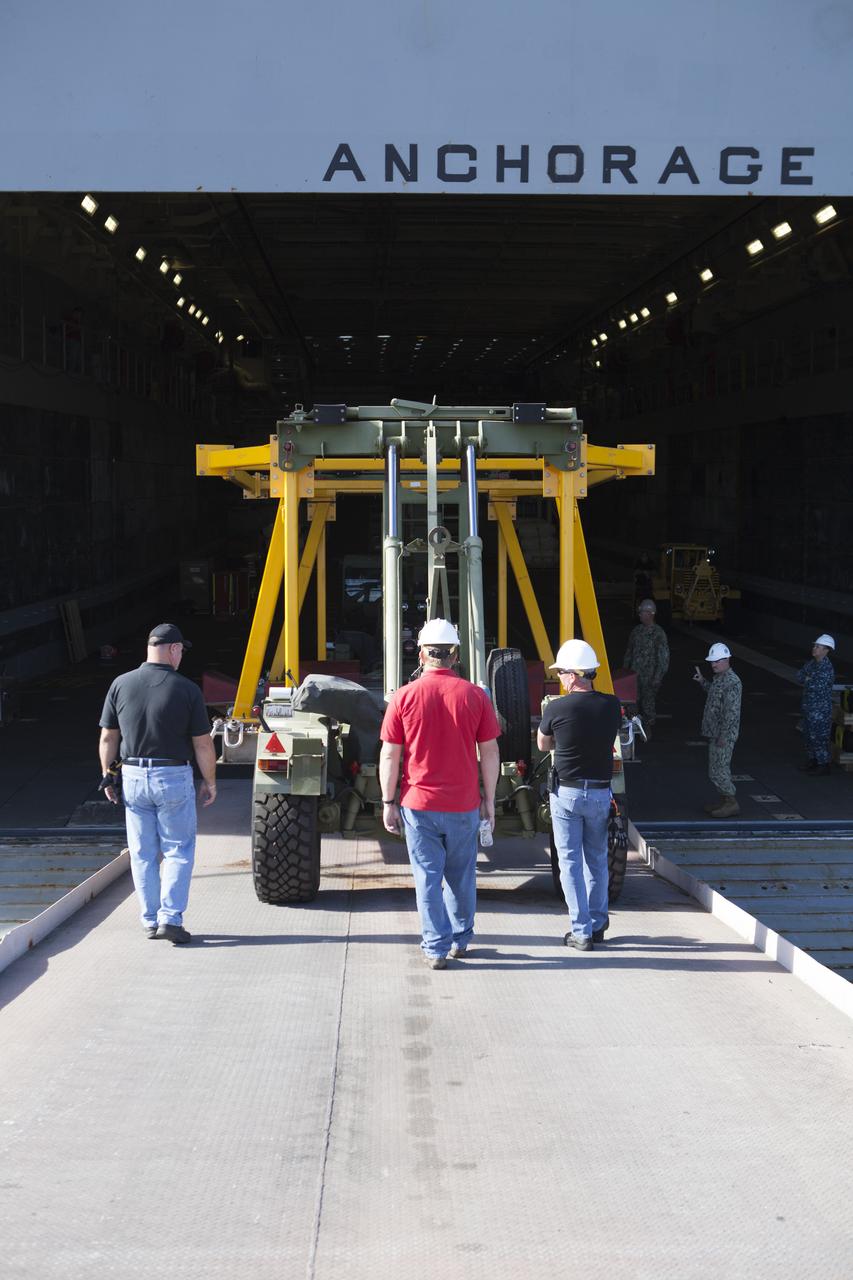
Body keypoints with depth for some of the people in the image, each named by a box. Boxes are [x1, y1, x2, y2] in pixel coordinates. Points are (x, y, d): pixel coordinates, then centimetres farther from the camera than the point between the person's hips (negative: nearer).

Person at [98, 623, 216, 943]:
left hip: (133, 777, 3)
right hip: (174, 778, -3)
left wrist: (107, 776, 15)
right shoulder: (186, 689, -10)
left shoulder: (121, 684, -2)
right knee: (178, 852, 7)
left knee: (142, 855, 12)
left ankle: (150, 921, 17)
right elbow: (202, 743, -6)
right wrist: (210, 782, 6)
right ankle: (170, 918, -2)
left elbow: (108, 738, 3)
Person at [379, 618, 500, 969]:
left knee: (428, 877, 6)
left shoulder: (404, 697, -6)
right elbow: (490, 752, -1)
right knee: (461, 875, 17)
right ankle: (460, 939, 30)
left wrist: (388, 802, 4)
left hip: (419, 804, -1)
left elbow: (389, 755, -5)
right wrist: (489, 800, 8)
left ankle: (436, 948, 7)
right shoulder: (475, 695, -4)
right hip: (464, 805, 1)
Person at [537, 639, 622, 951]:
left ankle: (581, 931, 3)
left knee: (570, 861, 4)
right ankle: (598, 924, 26)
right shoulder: (612, 706, -6)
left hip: (566, 793, -3)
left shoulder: (556, 709, -14)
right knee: (597, 859, 18)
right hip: (601, 792, 3)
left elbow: (543, 745, 3)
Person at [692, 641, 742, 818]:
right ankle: (724, 799, 26)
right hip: (714, 733, 10)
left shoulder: (732, 682, -20)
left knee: (717, 770, -7)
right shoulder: (718, 678, 11)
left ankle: (731, 803, 0)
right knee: (720, 768, 17)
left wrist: (723, 736, -23)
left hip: (723, 736, -10)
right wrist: (702, 681, 21)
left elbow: (732, 712, -24)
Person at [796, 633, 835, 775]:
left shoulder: (826, 668, -19)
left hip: (821, 709, -9)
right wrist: (809, 680, -12)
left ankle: (823, 764, 4)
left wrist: (807, 680, -8)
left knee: (819, 736, -4)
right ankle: (812, 760, 28)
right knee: (809, 735, 17)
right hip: (809, 706, 9)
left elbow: (814, 686, -26)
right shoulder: (813, 663, 9)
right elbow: (800, 674, 6)